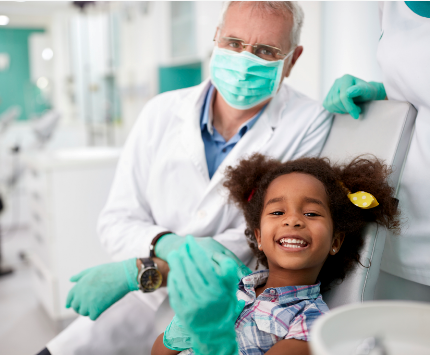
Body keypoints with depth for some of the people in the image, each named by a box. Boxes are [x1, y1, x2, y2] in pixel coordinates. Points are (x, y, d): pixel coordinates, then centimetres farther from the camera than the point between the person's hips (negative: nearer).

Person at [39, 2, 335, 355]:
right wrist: (167, 244, -21)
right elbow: (117, 223, 3)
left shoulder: (310, 124, -9)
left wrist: (136, 271, -19)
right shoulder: (162, 112, 1)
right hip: (151, 299, 3)